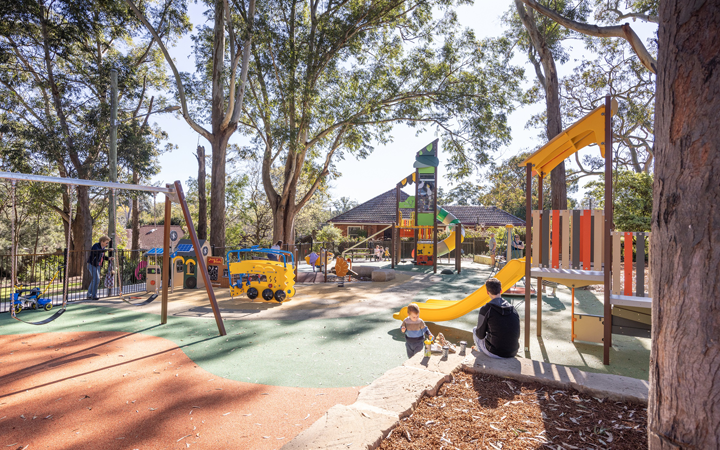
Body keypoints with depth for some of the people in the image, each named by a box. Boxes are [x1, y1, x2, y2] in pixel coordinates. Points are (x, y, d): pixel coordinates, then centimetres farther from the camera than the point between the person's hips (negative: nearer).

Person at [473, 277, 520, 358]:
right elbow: (517, 334, 10)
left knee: (475, 330, 19)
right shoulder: (513, 309, 1)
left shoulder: (486, 310, -14)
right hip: (513, 353, 5)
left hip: (495, 353, -5)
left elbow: (480, 335, -6)